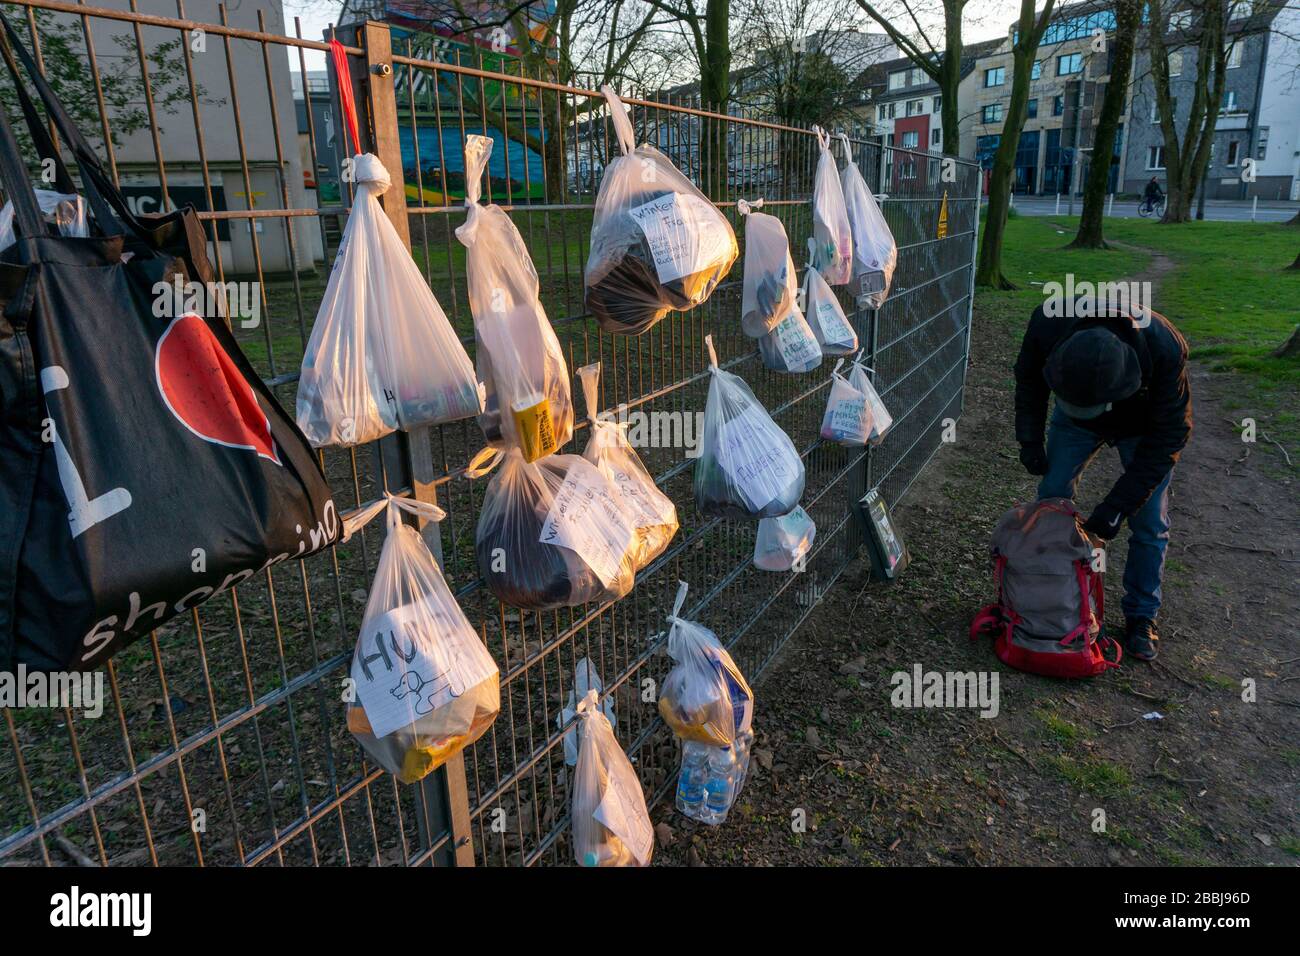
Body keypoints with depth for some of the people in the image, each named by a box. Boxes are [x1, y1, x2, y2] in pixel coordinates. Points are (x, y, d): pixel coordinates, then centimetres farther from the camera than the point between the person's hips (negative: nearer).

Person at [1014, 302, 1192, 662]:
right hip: (1075, 418, 2)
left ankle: (1141, 616, 16)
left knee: (1150, 523, -3)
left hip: (1143, 425, -2)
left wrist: (1116, 506, -30)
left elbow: (1169, 435, -28)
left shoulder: (1165, 349, -42)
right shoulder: (1048, 323, -38)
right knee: (1051, 496, 0)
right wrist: (1030, 439, -16)